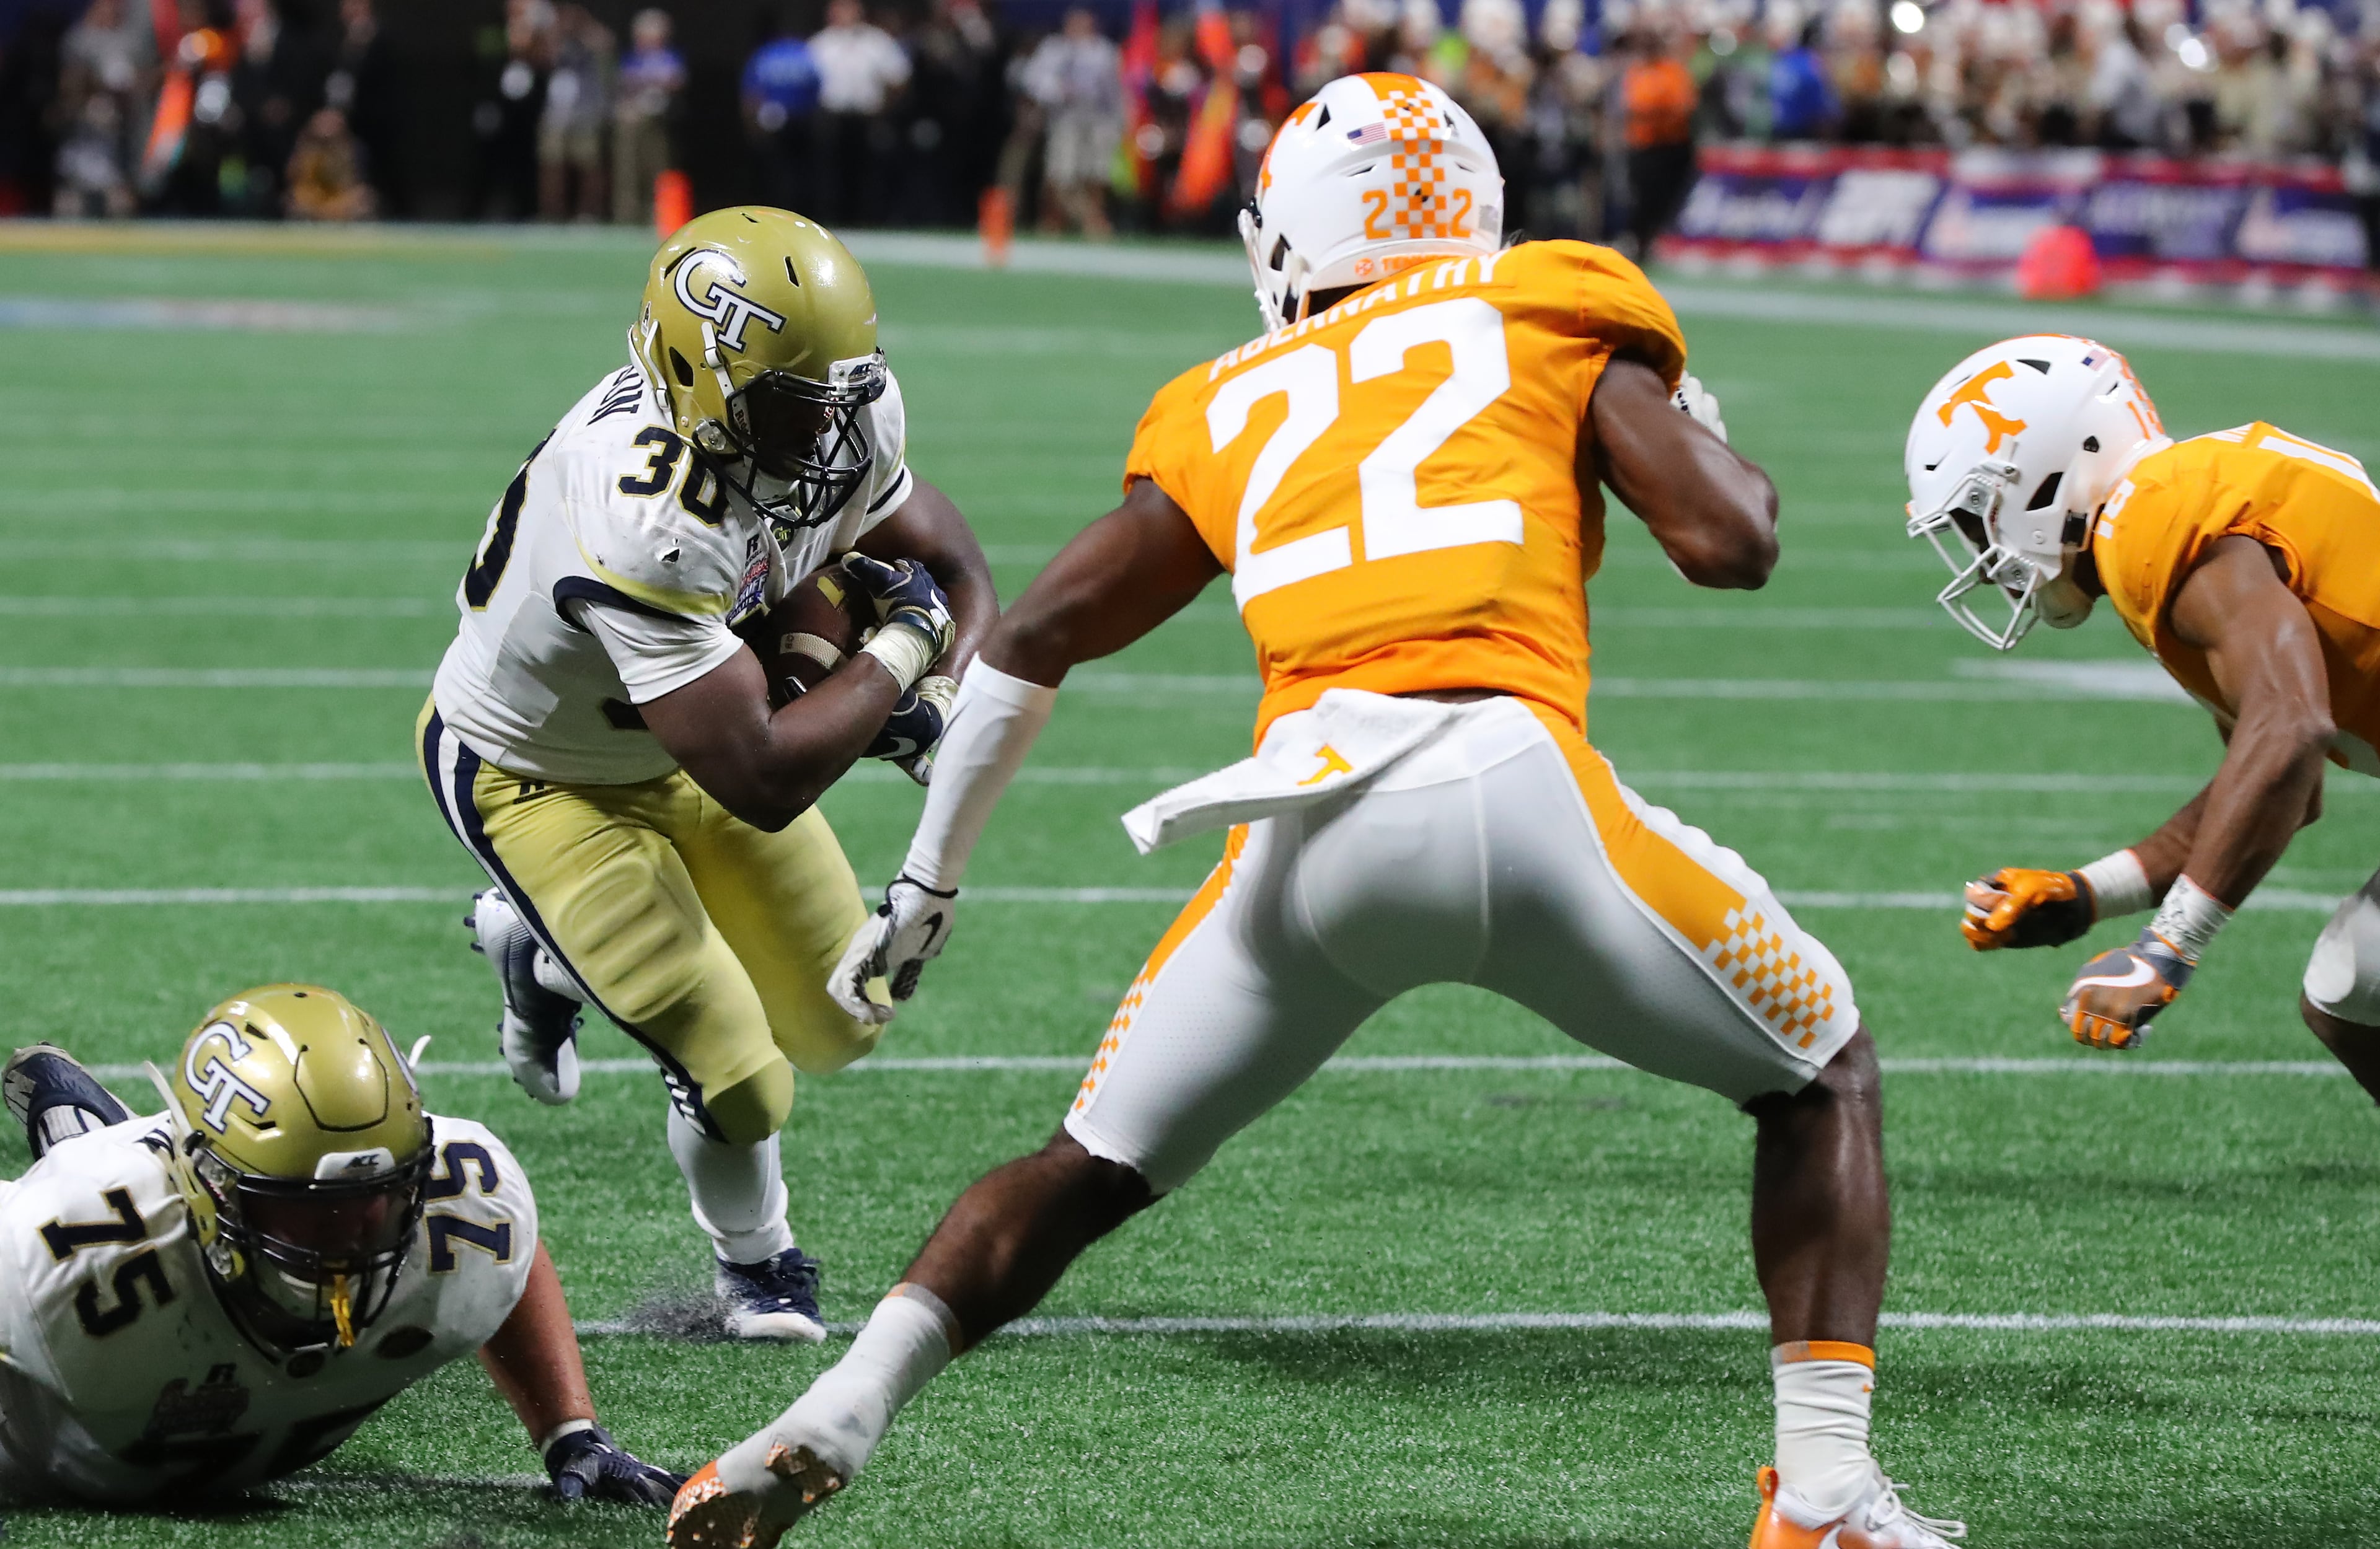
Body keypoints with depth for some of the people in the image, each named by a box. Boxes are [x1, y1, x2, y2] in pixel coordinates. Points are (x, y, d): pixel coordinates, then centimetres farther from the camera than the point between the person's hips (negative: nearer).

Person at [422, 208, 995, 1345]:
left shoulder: (843, 429, -21)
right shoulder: (639, 529, -44)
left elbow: (955, 571, -2)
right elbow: (763, 785, -42)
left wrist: (938, 700, -24)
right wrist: (899, 650, -29)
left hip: (676, 734, 7)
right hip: (533, 774, -7)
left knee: (838, 1027, 14)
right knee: (737, 1078, -12)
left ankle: (541, 950, 36)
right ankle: (756, 1261, 23)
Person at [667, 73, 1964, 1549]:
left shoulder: (1229, 412, 26)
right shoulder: (1553, 321, 17)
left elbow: (1034, 640, 29)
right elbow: (1731, 540, 7)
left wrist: (927, 881, 39)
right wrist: (1707, 441, 31)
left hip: (1309, 830, 3)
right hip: (1517, 781, -3)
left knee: (1092, 1172, 22)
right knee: (1819, 1076, 21)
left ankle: (833, 1419, 2)